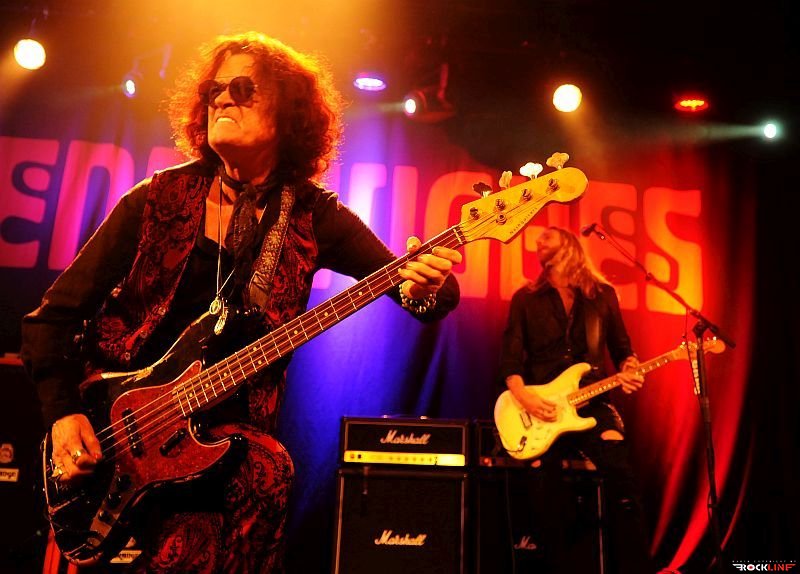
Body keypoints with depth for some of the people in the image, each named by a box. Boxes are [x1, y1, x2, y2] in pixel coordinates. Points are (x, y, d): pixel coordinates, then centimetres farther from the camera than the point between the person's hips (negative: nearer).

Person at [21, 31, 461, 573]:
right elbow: (55, 313, 3)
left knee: (266, 472, -30)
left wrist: (429, 286, -28)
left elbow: (424, 284, -5)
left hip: (226, 422, 1)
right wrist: (63, 412, -8)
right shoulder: (160, 198, -2)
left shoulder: (312, 216, -1)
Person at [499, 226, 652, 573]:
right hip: (539, 409, 0)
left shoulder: (603, 295, 10)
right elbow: (510, 357, 3)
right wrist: (522, 394, -14)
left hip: (591, 405, 0)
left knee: (620, 477, -22)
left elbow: (622, 348, 17)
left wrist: (629, 370, -5)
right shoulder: (526, 298, 7)